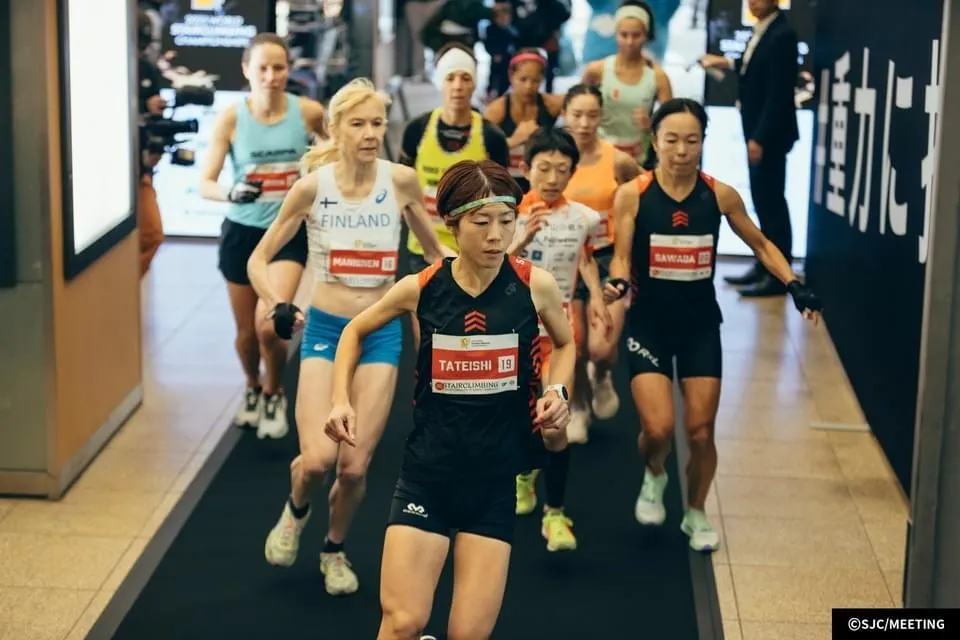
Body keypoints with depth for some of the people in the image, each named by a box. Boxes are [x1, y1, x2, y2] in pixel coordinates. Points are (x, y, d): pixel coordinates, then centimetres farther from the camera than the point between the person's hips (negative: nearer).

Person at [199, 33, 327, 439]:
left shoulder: (309, 112, -10)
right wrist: (231, 193, -33)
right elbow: (205, 184, -14)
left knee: (269, 324, -18)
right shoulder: (231, 118, -13)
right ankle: (252, 388, 46)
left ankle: (275, 394, 12)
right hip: (242, 232, 1)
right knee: (246, 331, 13)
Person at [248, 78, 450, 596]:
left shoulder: (401, 181, -6)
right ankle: (295, 511, 19)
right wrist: (277, 305, -18)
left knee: (354, 466, -2)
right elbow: (259, 260, -2)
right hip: (323, 329, -1)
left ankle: (335, 549, 29)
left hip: (381, 332, 1)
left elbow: (435, 253, 10)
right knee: (317, 458, -17)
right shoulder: (312, 185, -9)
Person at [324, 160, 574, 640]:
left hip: (495, 479, 0)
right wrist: (342, 401, 2)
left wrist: (555, 391, -4)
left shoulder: (536, 286, -7)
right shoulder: (420, 289, -5)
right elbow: (355, 332, 14)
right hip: (428, 472, 0)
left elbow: (565, 344, 15)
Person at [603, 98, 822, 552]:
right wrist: (617, 283, -31)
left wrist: (794, 285, -4)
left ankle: (696, 515, 31)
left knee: (701, 433, 5)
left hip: (701, 326, 2)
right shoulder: (632, 195, -10)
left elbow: (760, 245, 8)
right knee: (658, 429, -13)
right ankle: (654, 479, 24)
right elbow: (621, 257, -8)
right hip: (649, 324, -2)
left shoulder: (720, 195, -5)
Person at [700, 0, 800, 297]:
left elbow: (779, 91, -21)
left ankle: (778, 274, 4)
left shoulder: (782, 34, -18)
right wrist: (727, 63, 16)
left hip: (769, 134, -9)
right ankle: (764, 266, 24)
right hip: (757, 131, 9)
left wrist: (760, 138, -21)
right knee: (762, 199, 14)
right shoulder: (763, 29, 9)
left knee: (771, 200, -3)